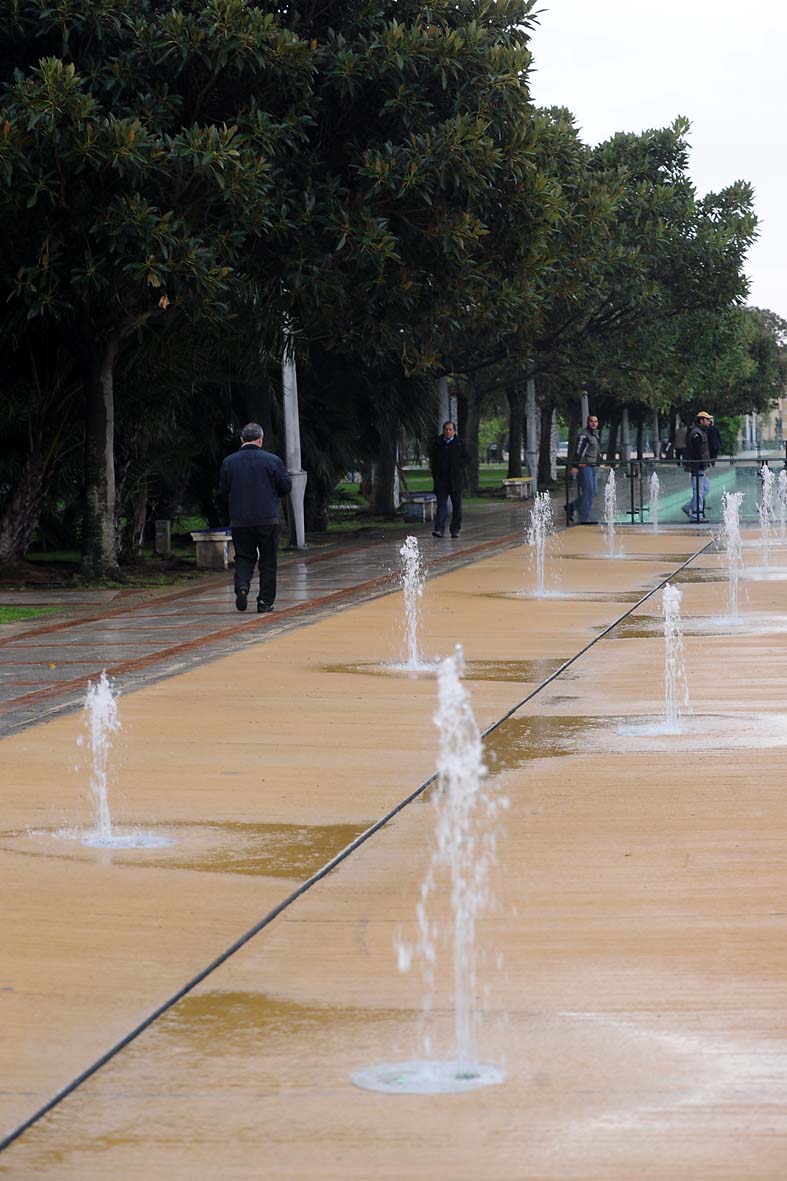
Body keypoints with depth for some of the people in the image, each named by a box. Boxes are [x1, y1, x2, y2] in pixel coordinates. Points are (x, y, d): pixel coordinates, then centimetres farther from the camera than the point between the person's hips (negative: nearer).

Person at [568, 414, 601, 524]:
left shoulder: (596, 435, 17)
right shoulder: (584, 435, -13)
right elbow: (578, 451, -21)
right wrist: (574, 466, -29)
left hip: (592, 467, 10)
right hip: (584, 467, -10)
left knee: (592, 492, 12)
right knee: (588, 492, -9)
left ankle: (571, 506, 24)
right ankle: (584, 518, -4)